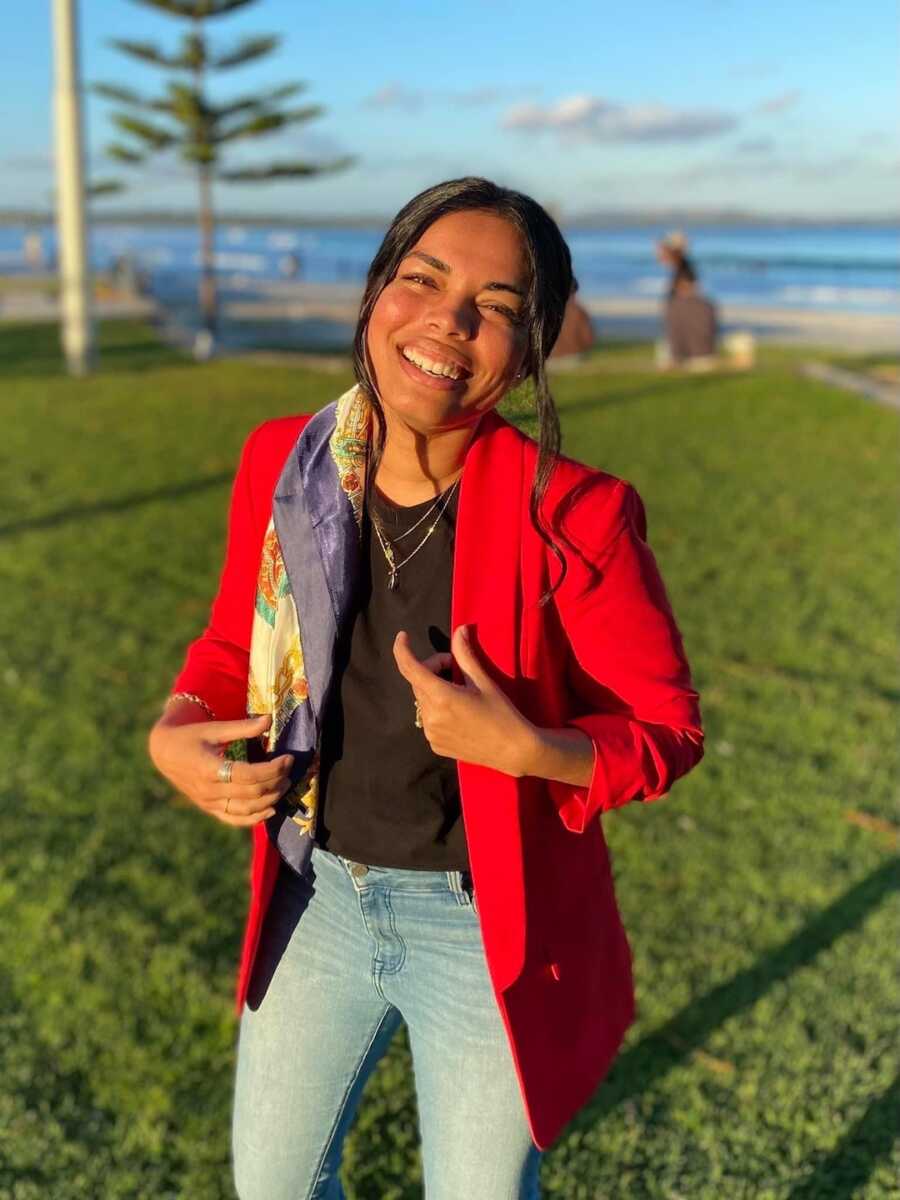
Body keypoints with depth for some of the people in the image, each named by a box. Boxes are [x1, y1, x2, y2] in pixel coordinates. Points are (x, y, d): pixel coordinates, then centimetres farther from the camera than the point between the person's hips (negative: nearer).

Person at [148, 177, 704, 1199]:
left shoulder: (572, 516, -22)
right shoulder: (281, 463, -9)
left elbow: (666, 732, -12)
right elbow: (234, 641, 7)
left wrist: (524, 750, -30)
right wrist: (174, 733, -12)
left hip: (488, 928, -4)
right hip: (320, 899, 5)